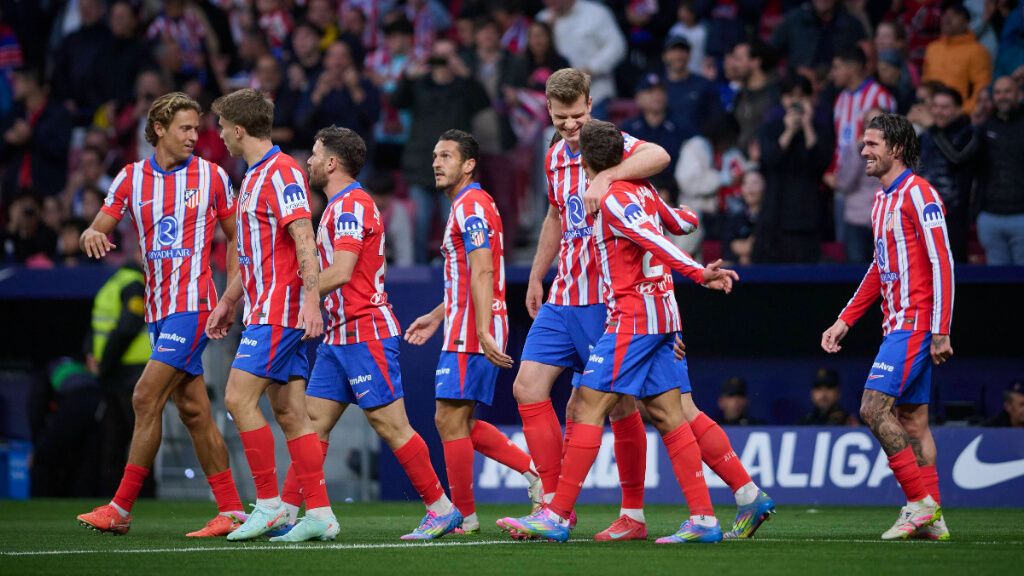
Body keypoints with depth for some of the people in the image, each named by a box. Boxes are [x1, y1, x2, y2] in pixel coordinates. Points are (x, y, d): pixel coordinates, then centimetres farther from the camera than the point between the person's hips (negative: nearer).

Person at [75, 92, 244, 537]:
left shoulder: (212, 176, 0)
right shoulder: (131, 178, 7)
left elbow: (235, 235, 9)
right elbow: (97, 232, 7)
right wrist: (92, 236, -18)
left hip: (193, 304, -5)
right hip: (158, 308, 5)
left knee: (147, 398, -12)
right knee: (192, 409, 5)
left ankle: (121, 509, -9)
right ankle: (231, 510, 10)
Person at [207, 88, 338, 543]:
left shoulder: (282, 172, -12)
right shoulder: (254, 176, 19)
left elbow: (304, 240, -20)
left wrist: (311, 301, -27)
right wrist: (228, 302, 31)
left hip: (279, 309, -10)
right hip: (264, 308, 10)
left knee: (239, 398, -12)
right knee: (289, 412, 5)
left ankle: (269, 503, -8)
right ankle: (319, 513, 3)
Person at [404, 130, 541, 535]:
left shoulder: (471, 206, -12)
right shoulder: (467, 206, 20)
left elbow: (481, 273, -22)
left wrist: (483, 331, -27)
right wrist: (437, 316, 29)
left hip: (469, 334, -10)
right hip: (465, 329, 10)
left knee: (450, 420, -7)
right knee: (461, 424, 11)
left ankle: (463, 515, -2)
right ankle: (535, 469, 8)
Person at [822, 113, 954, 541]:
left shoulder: (918, 193, -11)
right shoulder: (883, 199, 17)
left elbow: (941, 262, -15)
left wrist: (940, 331, -19)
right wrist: (844, 321, 22)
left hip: (915, 323, -9)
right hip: (897, 324, 9)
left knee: (874, 407, -15)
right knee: (912, 419, 7)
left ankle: (920, 501, -10)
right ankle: (932, 517, 7)